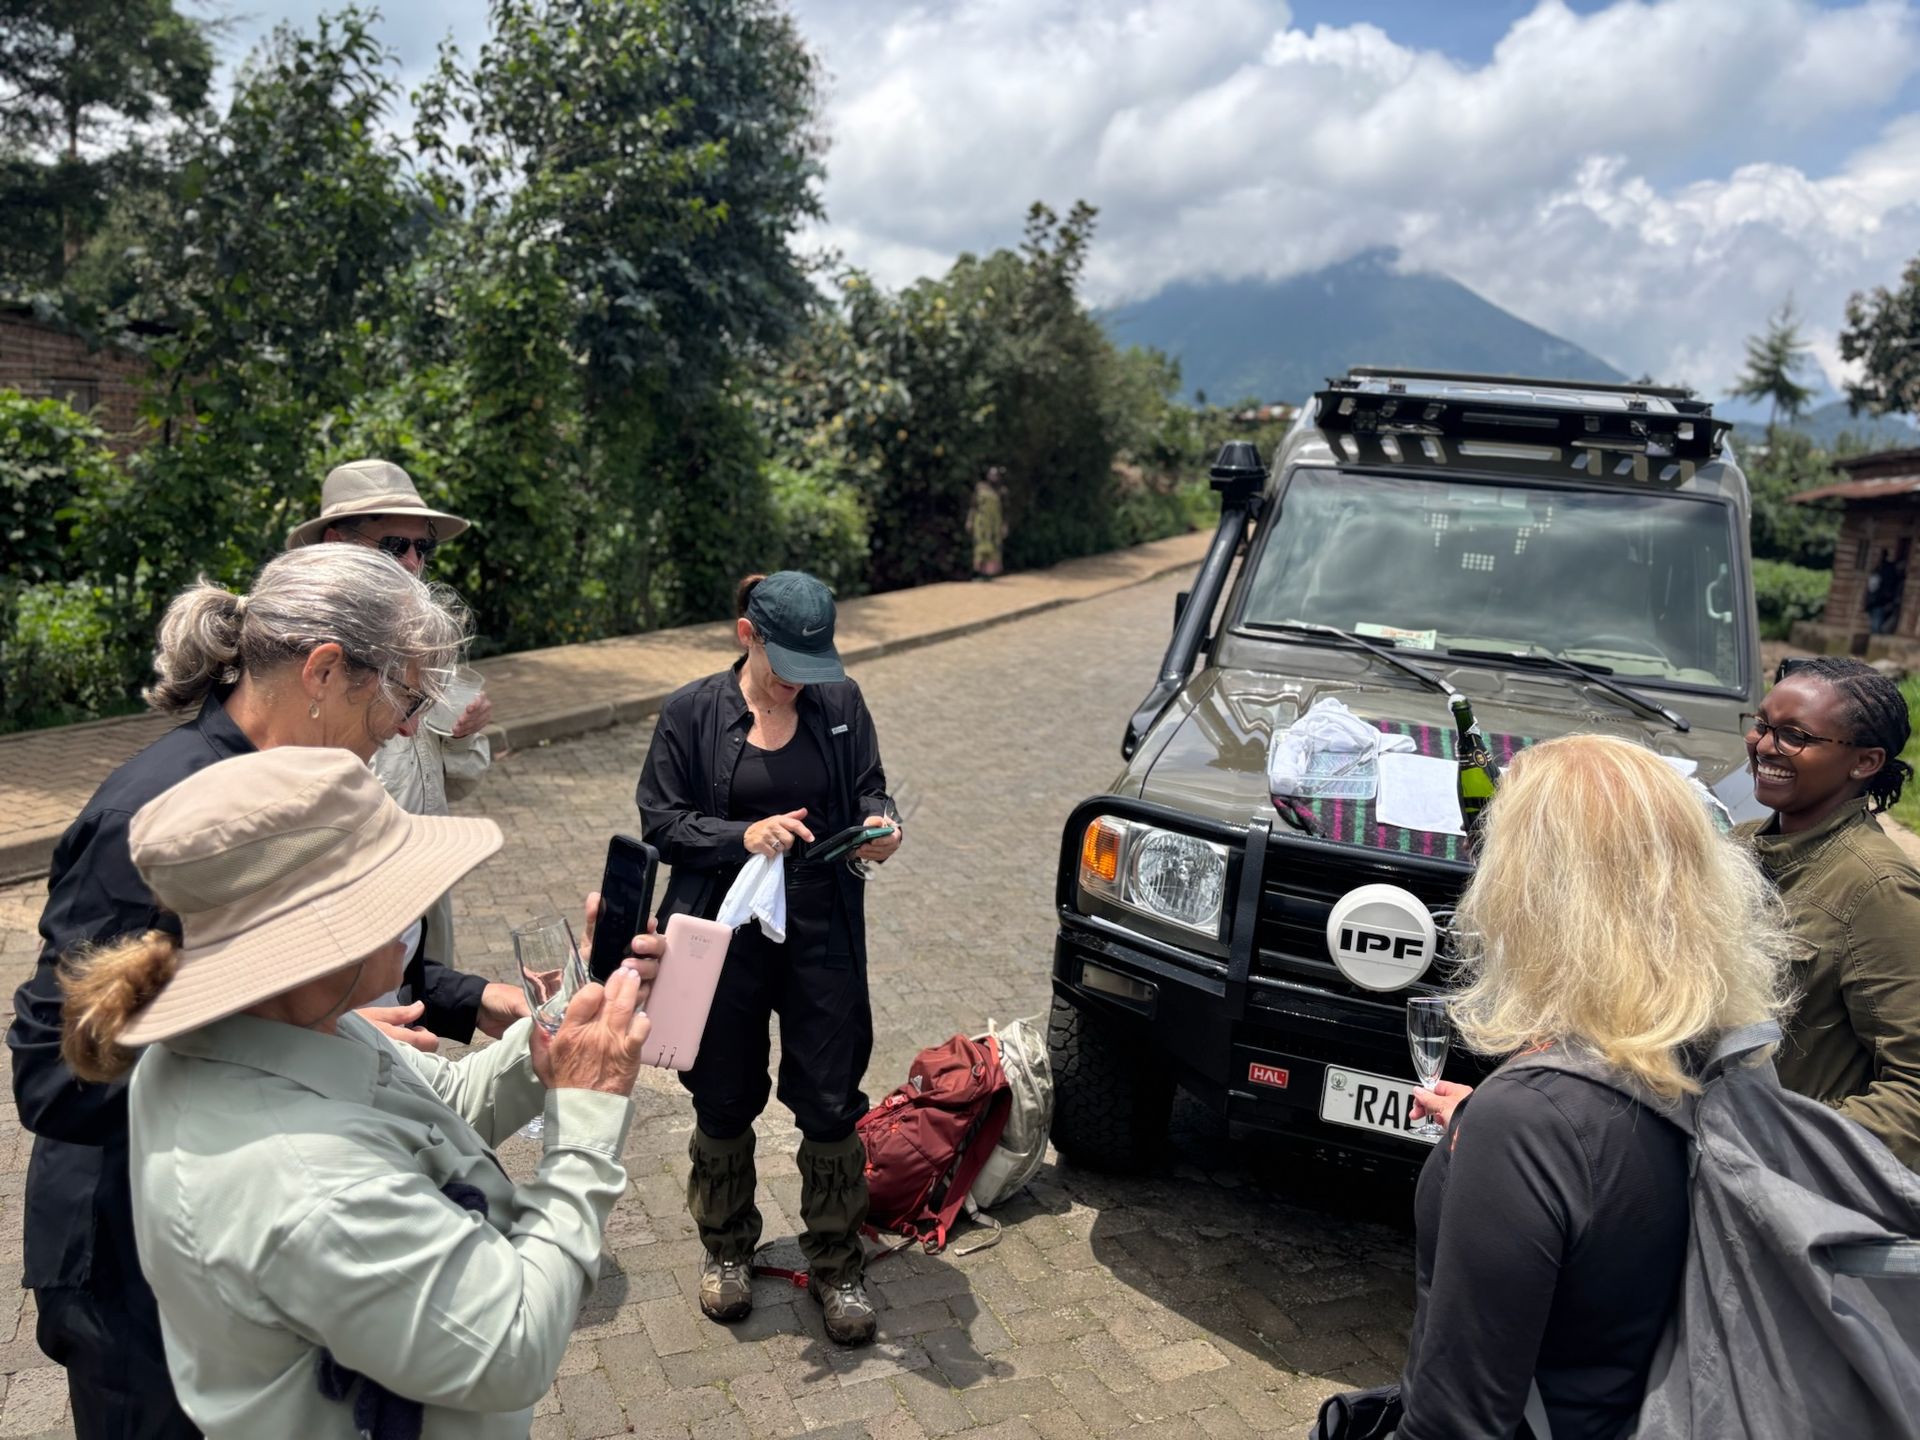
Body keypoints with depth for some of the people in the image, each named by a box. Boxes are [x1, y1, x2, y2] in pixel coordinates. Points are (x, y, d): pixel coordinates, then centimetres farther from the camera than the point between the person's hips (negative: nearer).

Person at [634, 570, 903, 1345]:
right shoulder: (692, 712, -5)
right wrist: (742, 835, -21)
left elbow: (869, 788, 9)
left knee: (830, 1106, 6)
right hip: (724, 935, -1)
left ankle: (836, 1264, 26)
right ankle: (727, 1248, 38)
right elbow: (661, 822, -5)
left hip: (823, 937, 1)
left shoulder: (840, 702, 0)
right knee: (725, 1103, 15)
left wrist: (880, 823, -15)